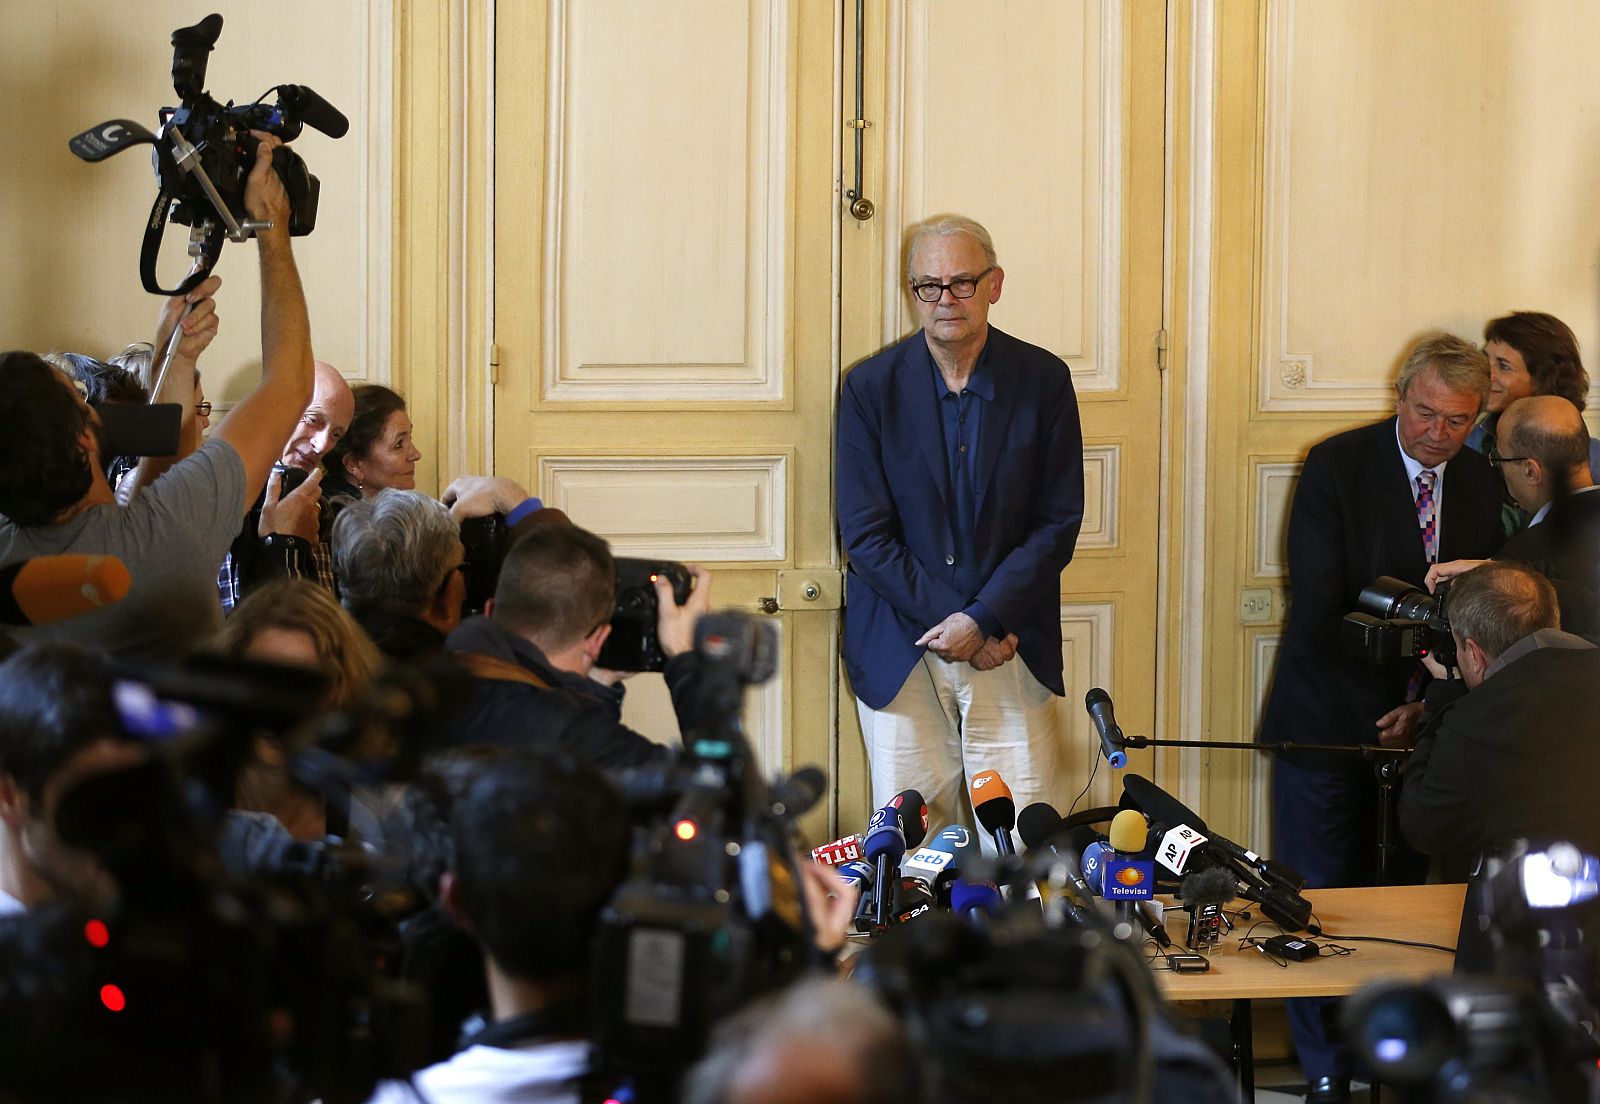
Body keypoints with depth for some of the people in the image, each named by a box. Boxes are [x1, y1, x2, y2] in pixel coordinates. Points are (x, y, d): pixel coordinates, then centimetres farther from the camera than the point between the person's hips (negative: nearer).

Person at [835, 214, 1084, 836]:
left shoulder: (1043, 381, 1)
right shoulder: (871, 387, 0)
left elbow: (1058, 524, 0)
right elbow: (865, 534, -3)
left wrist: (982, 620, -11)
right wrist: (951, 624, -11)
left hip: (1008, 641, 0)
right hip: (900, 655, 0)